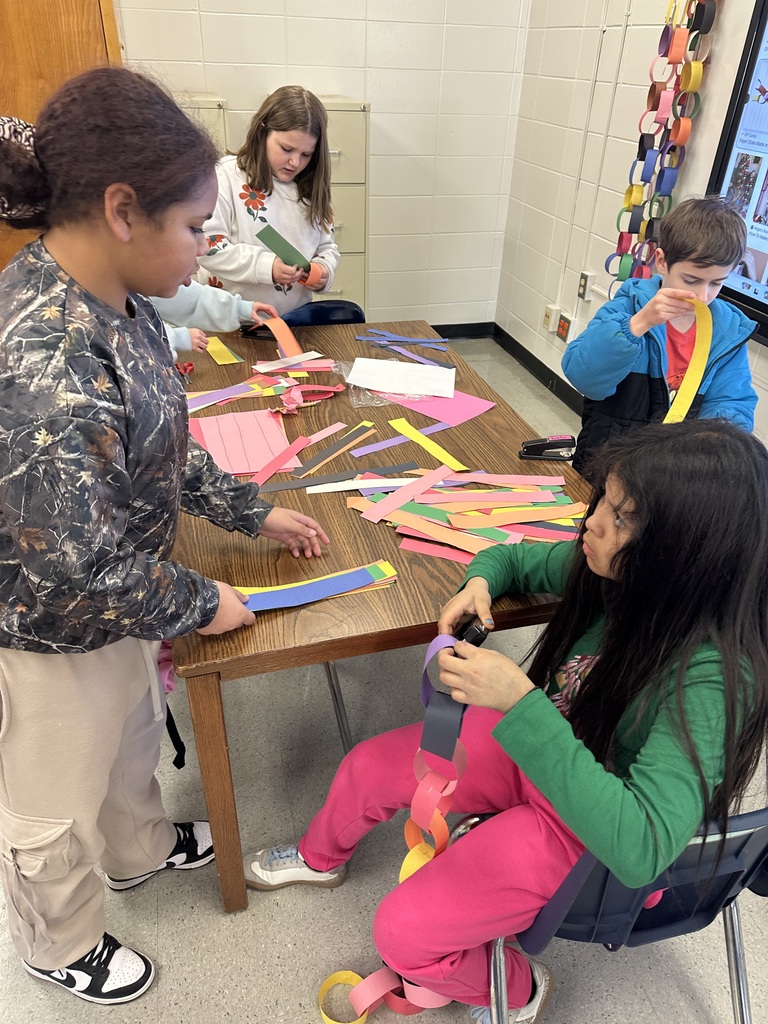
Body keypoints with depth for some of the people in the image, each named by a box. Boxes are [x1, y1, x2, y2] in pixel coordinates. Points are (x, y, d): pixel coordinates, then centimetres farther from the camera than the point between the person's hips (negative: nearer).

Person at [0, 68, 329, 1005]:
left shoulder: (112, 299, -8)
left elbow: (163, 445, 5)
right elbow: (77, 576, -30)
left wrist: (254, 514, 7)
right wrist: (199, 604, -14)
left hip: (116, 593, 8)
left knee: (134, 728, 32)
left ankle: (138, 847, 63)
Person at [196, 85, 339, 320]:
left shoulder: (311, 188, 11)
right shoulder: (226, 175, -5)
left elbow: (327, 246, 17)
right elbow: (207, 245, -13)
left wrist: (323, 269, -7)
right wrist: (266, 266, -23)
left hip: (295, 317, 6)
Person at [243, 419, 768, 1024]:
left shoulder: (714, 674, -35)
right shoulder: (611, 567, -16)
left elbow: (640, 848, -40)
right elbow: (514, 558, 3)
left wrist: (520, 702, -44)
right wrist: (480, 582, -20)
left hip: (595, 822, -6)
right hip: (537, 753, 7)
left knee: (402, 934, -9)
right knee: (367, 768, 12)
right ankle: (321, 860, 49)